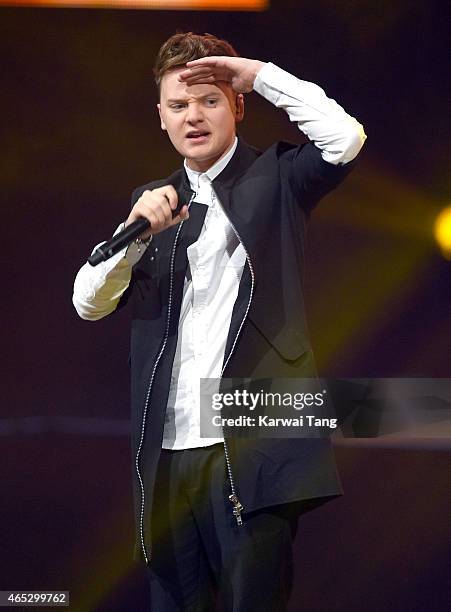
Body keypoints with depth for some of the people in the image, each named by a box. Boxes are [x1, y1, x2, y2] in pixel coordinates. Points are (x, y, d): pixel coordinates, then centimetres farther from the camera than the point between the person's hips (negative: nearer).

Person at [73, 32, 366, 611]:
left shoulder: (275, 179, 6)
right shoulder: (154, 200, 18)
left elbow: (344, 137, -14)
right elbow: (89, 303, 10)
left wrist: (261, 75, -4)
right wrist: (137, 230, -7)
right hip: (166, 453, 5)